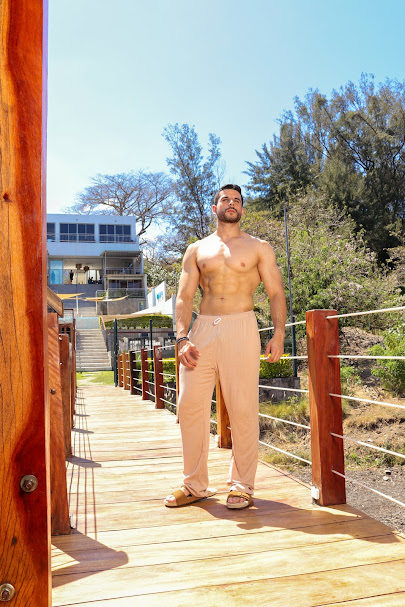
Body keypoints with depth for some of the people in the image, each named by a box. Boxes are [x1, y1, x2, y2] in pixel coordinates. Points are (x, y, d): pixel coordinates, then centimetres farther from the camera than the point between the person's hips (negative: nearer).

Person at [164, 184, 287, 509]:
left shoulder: (259, 248, 12)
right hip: (202, 328, 3)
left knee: (243, 407, -4)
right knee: (190, 404, -1)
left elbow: (276, 292, 5)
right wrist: (182, 338, -4)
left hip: (241, 328, -2)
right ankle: (195, 485, 12)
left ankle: (242, 485, 10)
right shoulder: (196, 250, 17)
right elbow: (184, 297, 11)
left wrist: (278, 332, -10)